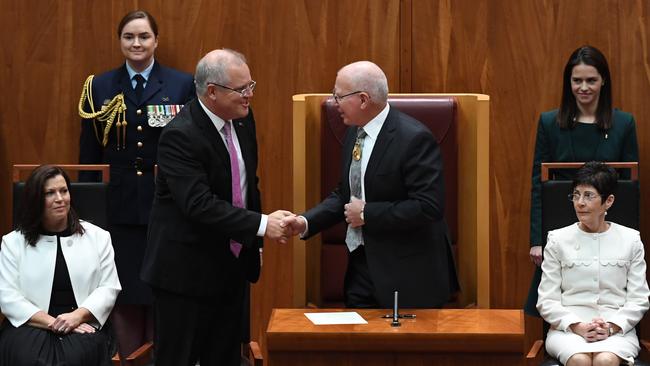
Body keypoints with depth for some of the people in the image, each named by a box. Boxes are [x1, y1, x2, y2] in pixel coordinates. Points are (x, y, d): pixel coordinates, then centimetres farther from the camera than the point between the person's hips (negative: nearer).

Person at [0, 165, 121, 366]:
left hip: (83, 326, 0)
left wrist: (78, 316, -13)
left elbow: (109, 288, 5)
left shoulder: (97, 237, 12)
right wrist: (52, 322, -13)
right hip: (31, 327, 0)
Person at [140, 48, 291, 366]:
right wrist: (261, 224, -29)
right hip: (187, 270, -7)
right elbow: (200, 205, -28)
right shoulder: (180, 136, -22)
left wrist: (254, 241, 9)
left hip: (232, 265, 8)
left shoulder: (242, 119, 3)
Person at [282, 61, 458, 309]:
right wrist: (306, 222, -1)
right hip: (362, 264, 8)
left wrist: (367, 214, -18)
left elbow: (428, 206, -23)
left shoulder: (414, 138, -18)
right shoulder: (354, 133, 8)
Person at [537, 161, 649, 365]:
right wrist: (577, 326, -12)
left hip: (617, 329, 0)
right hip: (567, 328, 0)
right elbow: (546, 300, 6)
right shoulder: (558, 239, 10)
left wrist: (611, 327, -11)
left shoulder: (630, 240, 11)